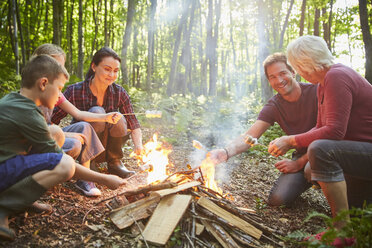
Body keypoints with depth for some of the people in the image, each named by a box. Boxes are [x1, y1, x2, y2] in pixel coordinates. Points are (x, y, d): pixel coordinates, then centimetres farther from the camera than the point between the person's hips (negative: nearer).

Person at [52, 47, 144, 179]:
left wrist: (138, 145, -25)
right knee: (96, 112, -29)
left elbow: (134, 124, -6)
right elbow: (51, 121, -13)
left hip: (107, 147, 3)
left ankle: (114, 162, -2)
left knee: (119, 119, -27)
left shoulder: (119, 93, -9)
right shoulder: (75, 91, -17)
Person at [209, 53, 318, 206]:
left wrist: (299, 163, -19)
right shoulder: (273, 107, -4)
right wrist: (226, 152, -37)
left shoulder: (315, 92, -14)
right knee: (277, 199, -15)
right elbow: (250, 136, -16)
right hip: (301, 155, 3)